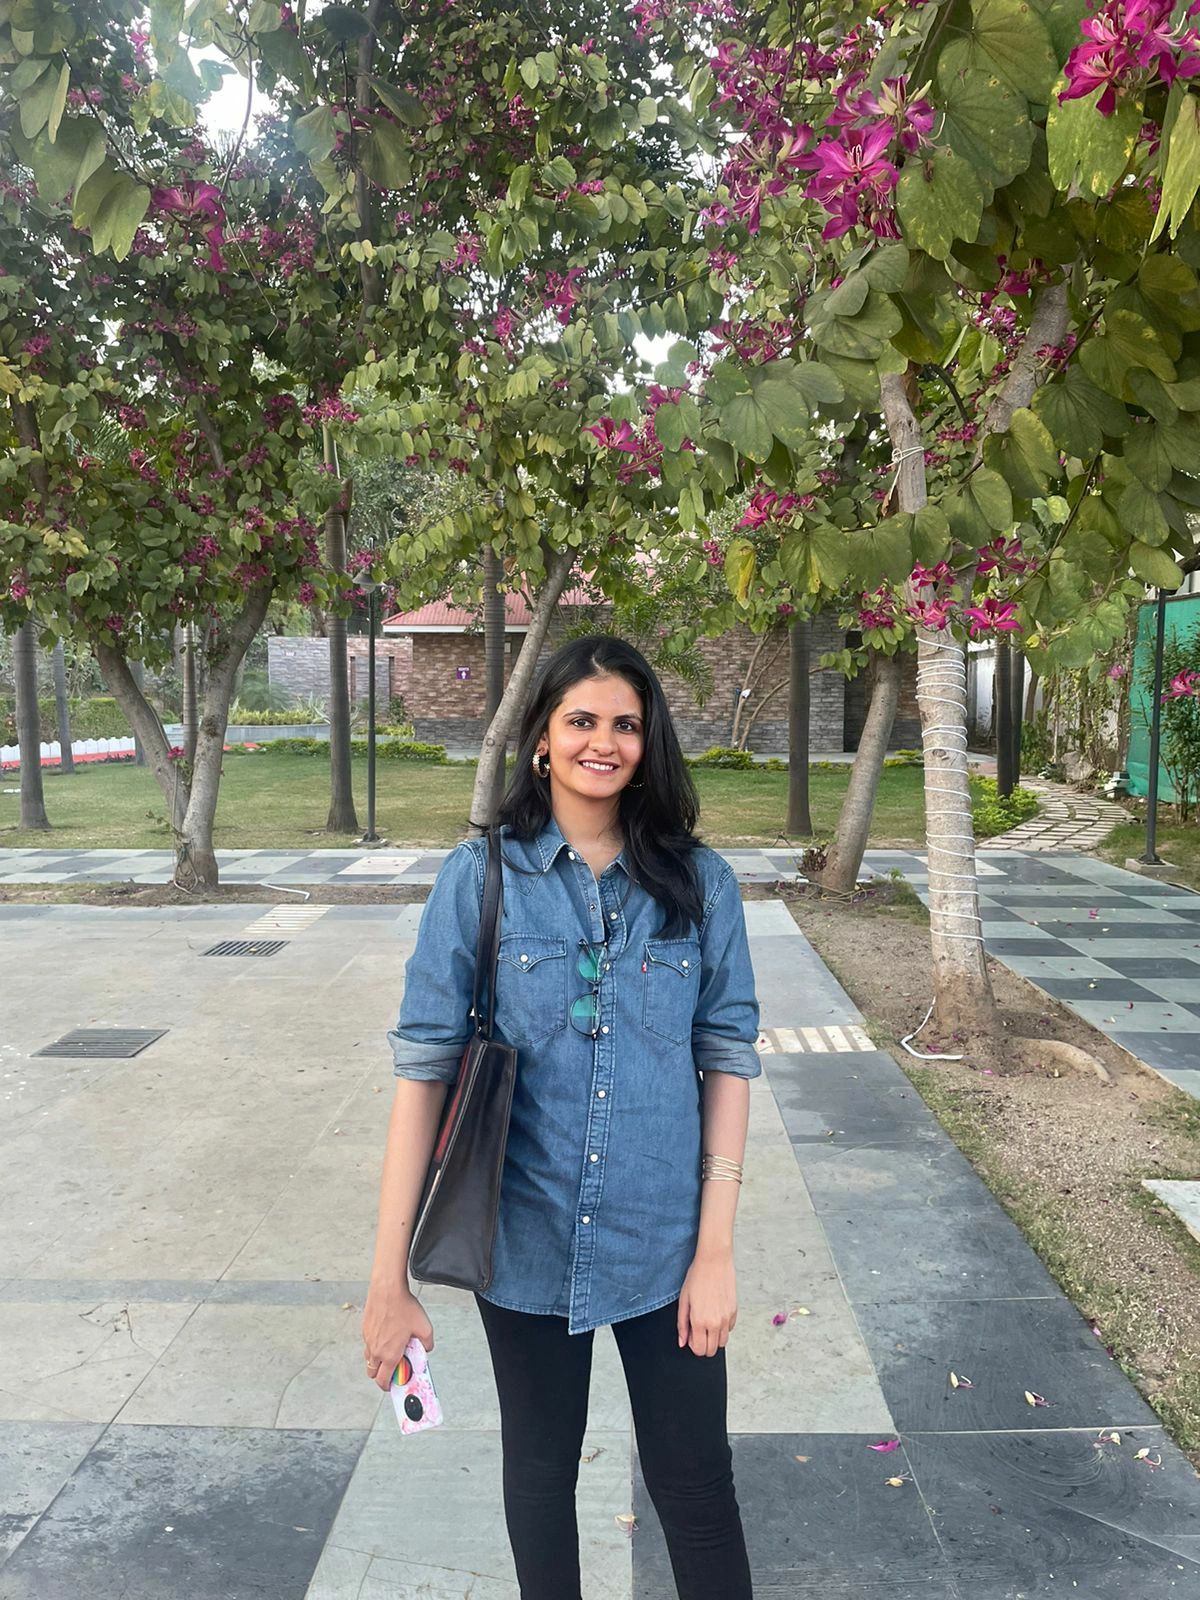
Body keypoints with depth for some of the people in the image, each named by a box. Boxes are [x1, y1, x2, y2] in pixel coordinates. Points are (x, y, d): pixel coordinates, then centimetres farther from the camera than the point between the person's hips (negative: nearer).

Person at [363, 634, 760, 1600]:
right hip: (527, 1240, 0)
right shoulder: (481, 877, -10)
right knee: (540, 1467, 21)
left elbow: (728, 1059, -3)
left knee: (695, 1481, 12)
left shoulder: (699, 885, -6)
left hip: (663, 1245, 0)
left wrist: (717, 1250, -6)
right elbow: (425, 1064, -11)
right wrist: (389, 1278, -12)